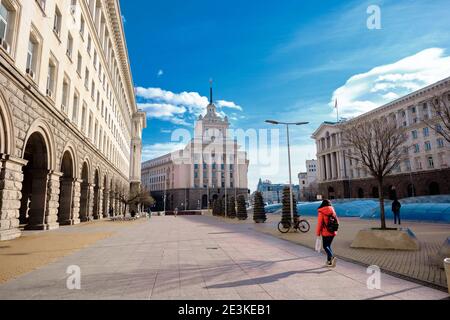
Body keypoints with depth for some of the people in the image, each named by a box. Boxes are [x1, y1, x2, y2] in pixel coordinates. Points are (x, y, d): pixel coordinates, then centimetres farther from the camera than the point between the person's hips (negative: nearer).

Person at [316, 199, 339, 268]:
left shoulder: (321, 213, -10)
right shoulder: (333, 211, 4)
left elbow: (319, 224, -11)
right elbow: (337, 222, 7)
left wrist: (318, 233, -3)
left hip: (325, 233, -5)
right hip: (333, 232, 5)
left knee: (325, 246, 4)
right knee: (328, 245, 17)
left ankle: (332, 257, -20)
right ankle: (329, 261, 20)